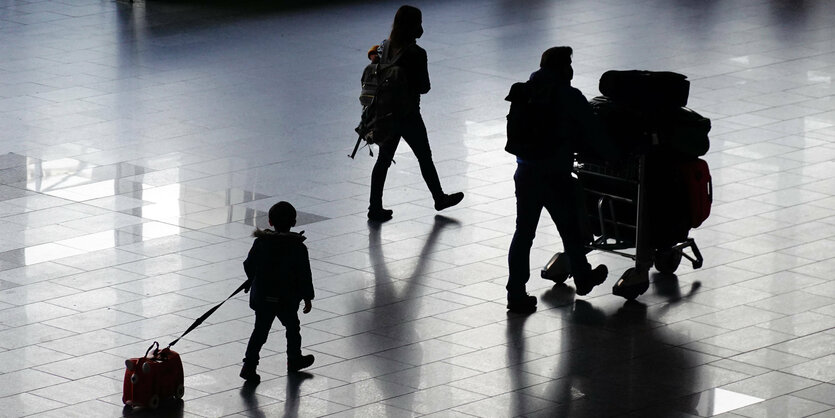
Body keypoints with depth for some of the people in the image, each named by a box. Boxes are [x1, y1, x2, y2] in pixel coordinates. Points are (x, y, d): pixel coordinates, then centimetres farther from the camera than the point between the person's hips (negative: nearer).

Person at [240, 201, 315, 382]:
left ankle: (249, 365, -1)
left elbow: (249, 265, 2)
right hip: (287, 299, -1)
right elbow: (304, 275, -10)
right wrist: (307, 298, 2)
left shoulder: (261, 243, -9)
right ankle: (295, 360, 39)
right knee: (292, 328, 22)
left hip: (262, 298, 2)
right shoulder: (298, 248, -14)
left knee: (260, 331, 10)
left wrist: (251, 281, 22)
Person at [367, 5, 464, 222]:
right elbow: (424, 87, -14)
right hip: (408, 114, -5)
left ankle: (375, 207, 11)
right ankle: (439, 198, 31)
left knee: (384, 159, 12)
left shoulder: (386, 47, -1)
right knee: (425, 158, 13)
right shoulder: (416, 53, -20)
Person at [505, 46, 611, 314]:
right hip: (555, 176, -5)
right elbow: (592, 134, -6)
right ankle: (582, 279, 36)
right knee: (570, 229, 16)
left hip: (525, 173, 5)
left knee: (523, 233, 8)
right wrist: (610, 153, 14)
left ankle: (516, 294, 5)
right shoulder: (569, 97, -9)